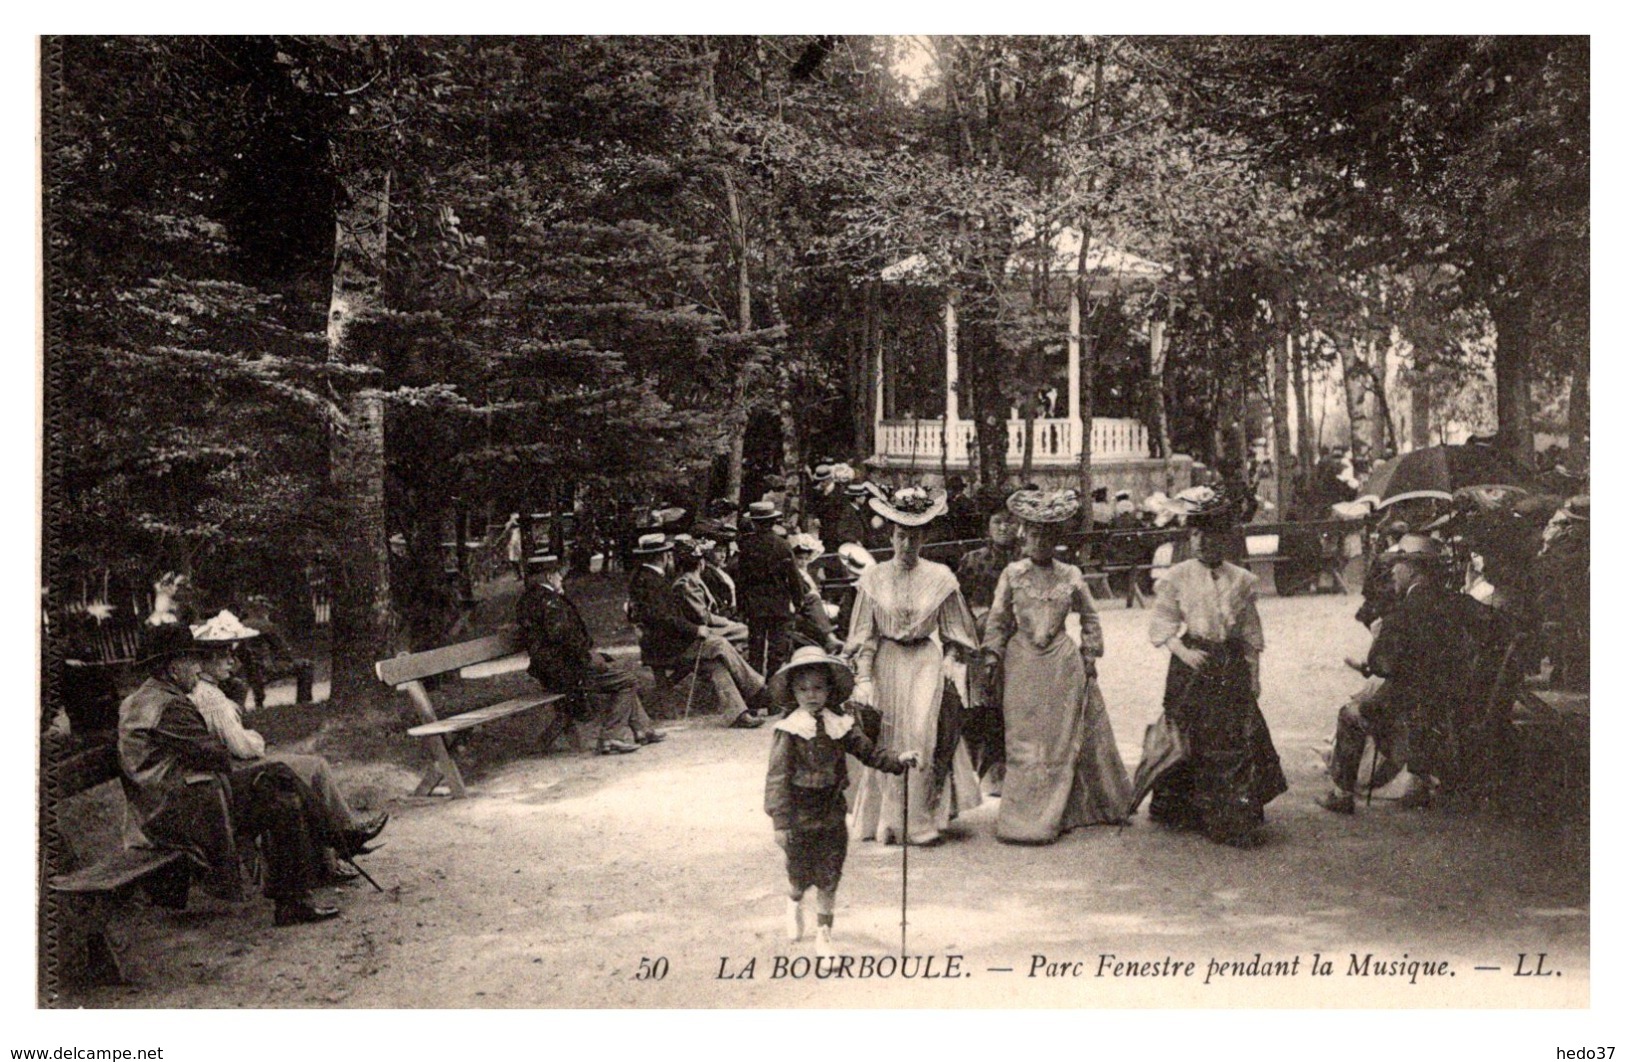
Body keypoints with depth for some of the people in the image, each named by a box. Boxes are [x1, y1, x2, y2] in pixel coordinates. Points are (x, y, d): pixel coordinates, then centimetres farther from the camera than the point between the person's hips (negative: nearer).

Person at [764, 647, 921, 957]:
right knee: (801, 874, 10)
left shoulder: (840, 726, -1)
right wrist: (780, 821, -19)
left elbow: (868, 752, 7)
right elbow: (778, 777, -15)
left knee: (829, 878, 7)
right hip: (800, 817, -3)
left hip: (832, 815, 3)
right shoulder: (789, 731, -13)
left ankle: (825, 935, 22)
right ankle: (794, 904, 45)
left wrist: (898, 761, -9)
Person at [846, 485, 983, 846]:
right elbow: (865, 634, 2)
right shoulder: (874, 578, 1)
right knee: (887, 740, 3)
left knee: (923, 735, -11)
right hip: (887, 664, 1)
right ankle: (888, 820, 14)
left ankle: (922, 820, -2)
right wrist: (864, 677, -5)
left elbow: (953, 634, 8)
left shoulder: (940, 578, 1)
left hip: (927, 663, -1)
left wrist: (954, 667, 0)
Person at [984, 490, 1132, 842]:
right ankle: (1022, 816, 5)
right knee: (1023, 741, 0)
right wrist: (993, 655, -3)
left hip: (1062, 663, 1)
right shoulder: (1012, 574, 0)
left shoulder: (1071, 576, 3)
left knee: (1061, 739, 4)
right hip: (1022, 664, -1)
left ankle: (1044, 818, 14)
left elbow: (1089, 617, 13)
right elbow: (998, 619, 4)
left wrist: (1090, 655, 9)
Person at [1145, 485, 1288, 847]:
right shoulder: (1177, 577, 0)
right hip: (1191, 667, -1)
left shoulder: (1242, 580, 5)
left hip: (1231, 668, 1)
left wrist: (1253, 678, 6)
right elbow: (1162, 624, 0)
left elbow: (1251, 634, 9)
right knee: (1191, 742, 4)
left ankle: (1238, 822, 6)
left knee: (1236, 741, -2)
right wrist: (1184, 652, -15)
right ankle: (1187, 813, 18)